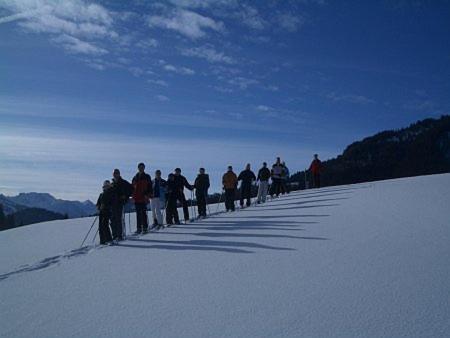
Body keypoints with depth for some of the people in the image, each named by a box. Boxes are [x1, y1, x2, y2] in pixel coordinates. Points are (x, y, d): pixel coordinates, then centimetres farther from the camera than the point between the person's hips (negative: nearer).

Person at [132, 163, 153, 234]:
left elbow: (150, 187, -1)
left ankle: (145, 228, 0)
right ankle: (139, 228, 13)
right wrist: (133, 196, 7)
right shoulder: (135, 178, 14)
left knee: (144, 213, -5)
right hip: (137, 198, 4)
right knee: (138, 214, 8)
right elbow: (132, 187, 16)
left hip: (144, 198, -4)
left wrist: (148, 195, -11)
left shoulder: (147, 177, 3)